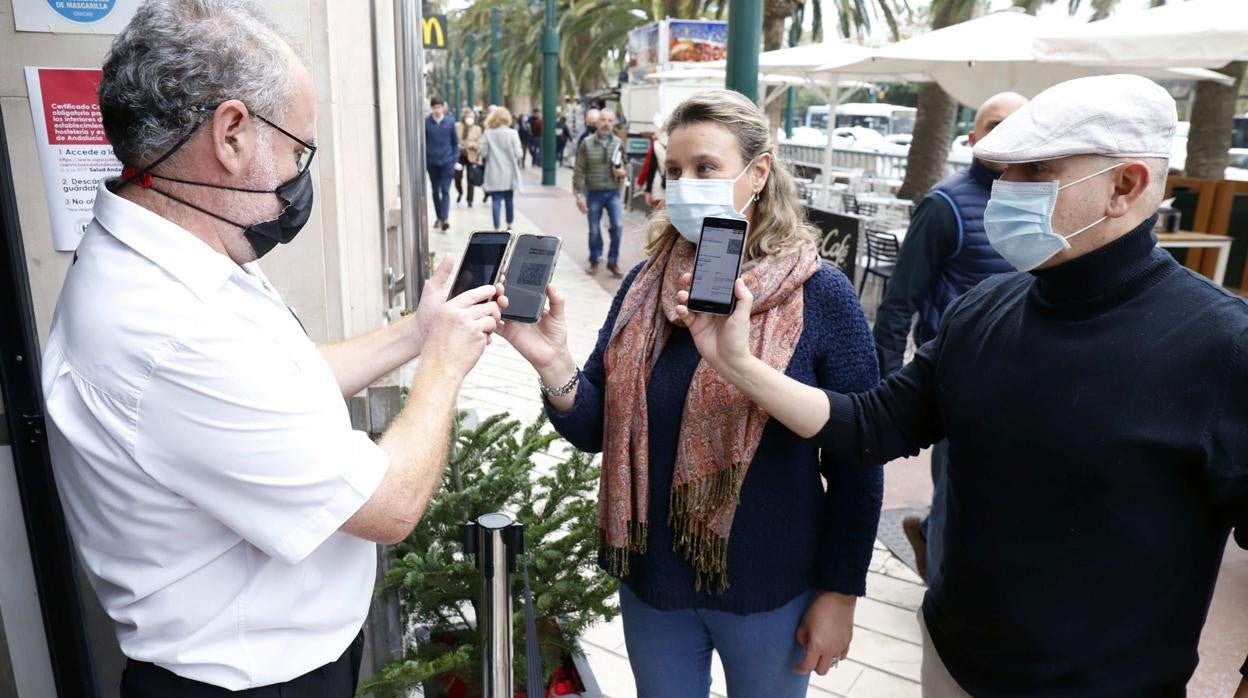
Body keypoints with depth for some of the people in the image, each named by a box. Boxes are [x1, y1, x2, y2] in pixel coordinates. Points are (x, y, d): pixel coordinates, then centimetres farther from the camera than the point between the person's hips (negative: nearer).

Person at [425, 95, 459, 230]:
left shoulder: (450, 122, -1)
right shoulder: (426, 122, -4)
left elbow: (455, 142, 6)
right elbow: (422, 142, 1)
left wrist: (455, 159, -1)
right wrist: (423, 161, -4)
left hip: (447, 162, -1)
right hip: (432, 162, 1)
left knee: (445, 190, -9)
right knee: (435, 191, 12)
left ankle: (445, 218, -15)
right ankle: (439, 217, 25)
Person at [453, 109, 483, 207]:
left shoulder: (477, 129, 1)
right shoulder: (457, 126, 2)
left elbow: (480, 143, -2)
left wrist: (474, 144, -21)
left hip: (471, 156, -1)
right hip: (459, 155, 1)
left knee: (471, 179, 2)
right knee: (457, 177, -2)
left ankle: (470, 200, 12)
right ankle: (460, 192, 29)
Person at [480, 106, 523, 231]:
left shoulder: (488, 133, -4)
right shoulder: (512, 133, -8)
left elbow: (483, 153, -3)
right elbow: (518, 154, -10)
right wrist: (521, 150, 12)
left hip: (494, 174, 0)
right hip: (509, 173, 0)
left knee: (496, 201, 0)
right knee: (509, 200, 16)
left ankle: (497, 228, -7)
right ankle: (509, 225, 28)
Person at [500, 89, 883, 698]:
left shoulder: (821, 296, -14)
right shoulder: (645, 286, -4)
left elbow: (856, 463, -9)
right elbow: (597, 431, -3)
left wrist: (840, 592, -6)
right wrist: (554, 366, -21)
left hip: (770, 591, -3)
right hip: (651, 579, 3)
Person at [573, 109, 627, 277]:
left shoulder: (618, 143, 4)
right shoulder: (587, 144, -2)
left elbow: (624, 166, 17)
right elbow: (579, 171, -3)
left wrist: (622, 172, -7)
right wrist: (579, 194, -8)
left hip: (613, 193, 1)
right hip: (594, 193, -1)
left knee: (618, 226, -9)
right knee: (594, 230, 7)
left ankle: (613, 261, 8)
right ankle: (594, 261, 26)